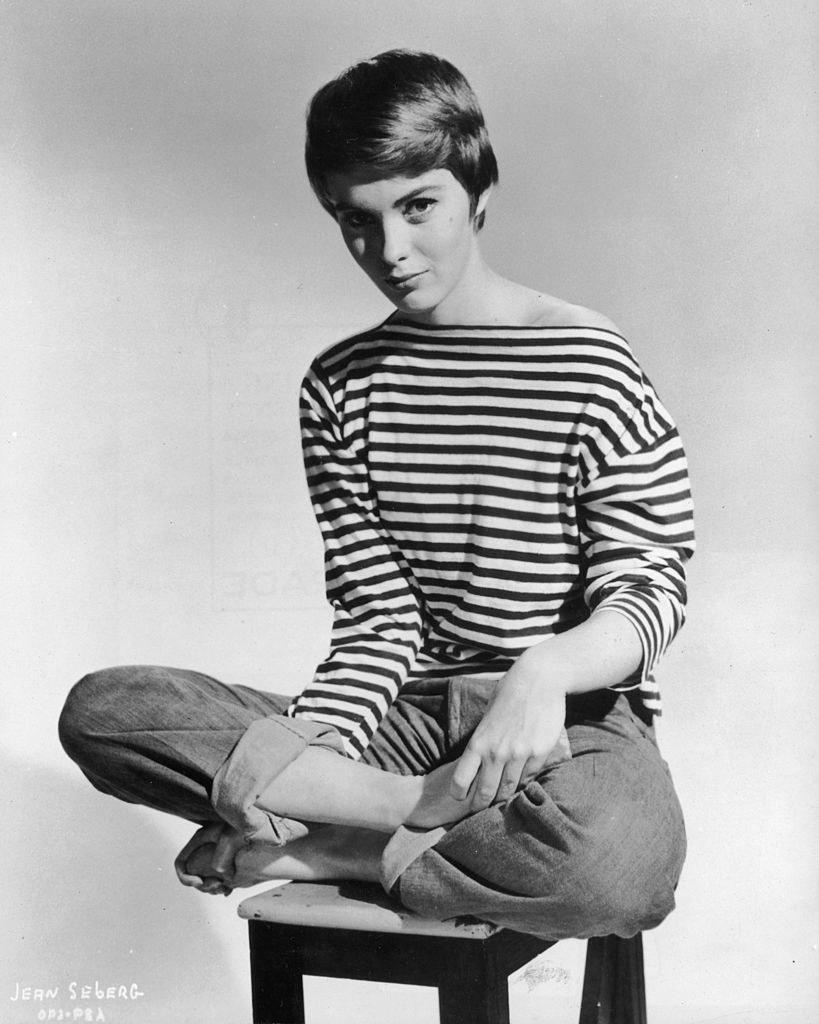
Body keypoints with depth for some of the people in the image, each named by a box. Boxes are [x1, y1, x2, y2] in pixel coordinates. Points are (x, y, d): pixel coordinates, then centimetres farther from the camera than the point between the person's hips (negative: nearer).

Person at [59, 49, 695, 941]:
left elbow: (648, 590, -10)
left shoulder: (591, 368, -5)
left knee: (617, 869, -40)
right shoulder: (340, 389, 7)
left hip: (572, 713, -3)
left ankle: (319, 848, -15)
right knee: (99, 710, -14)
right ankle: (432, 806, -19)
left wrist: (545, 670, -31)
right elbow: (378, 624, 3)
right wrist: (303, 743, -16)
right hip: (411, 716, 3)